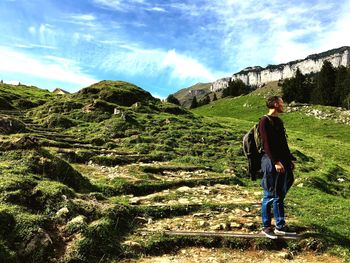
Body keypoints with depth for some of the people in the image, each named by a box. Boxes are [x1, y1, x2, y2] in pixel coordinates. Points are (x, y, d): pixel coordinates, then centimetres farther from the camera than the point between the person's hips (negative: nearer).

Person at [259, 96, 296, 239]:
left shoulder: (279, 121, 17)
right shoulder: (265, 121, -9)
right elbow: (266, 144, -16)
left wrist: (290, 159, 18)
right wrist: (275, 162, -20)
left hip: (283, 162, 8)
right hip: (271, 163, -8)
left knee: (280, 196, 13)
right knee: (270, 196, -1)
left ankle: (280, 226, 23)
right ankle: (266, 227, 12)